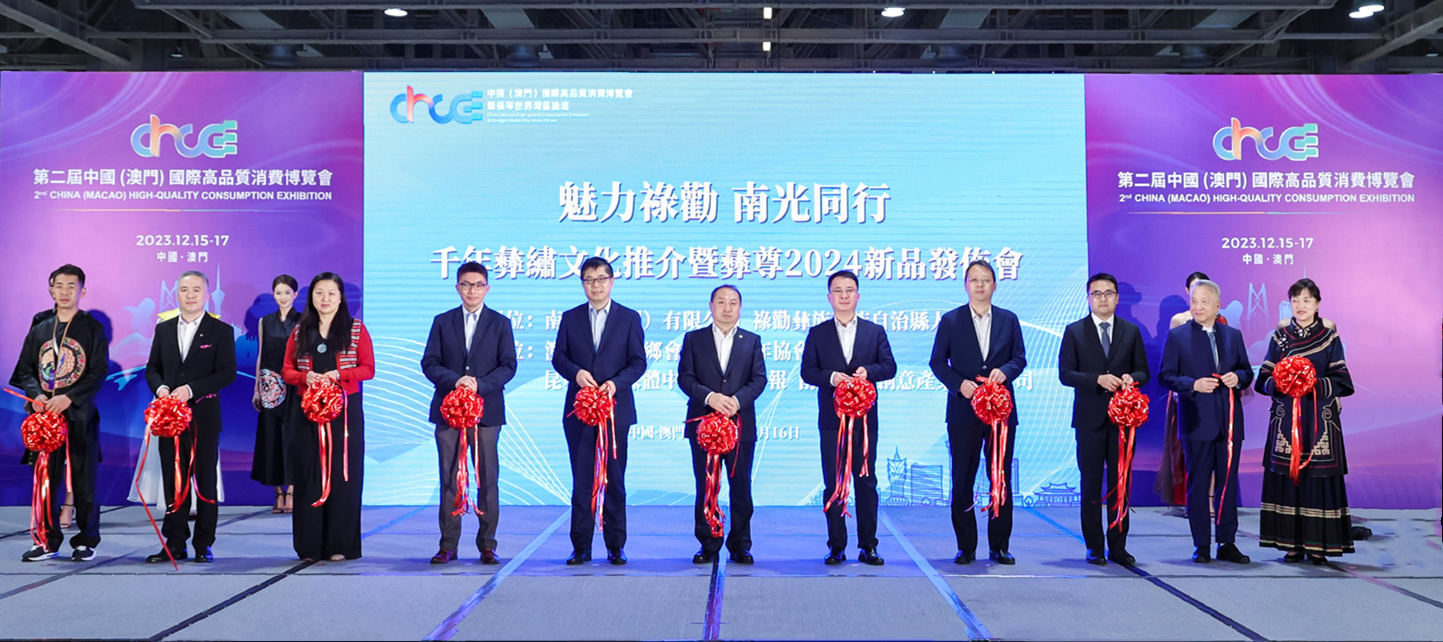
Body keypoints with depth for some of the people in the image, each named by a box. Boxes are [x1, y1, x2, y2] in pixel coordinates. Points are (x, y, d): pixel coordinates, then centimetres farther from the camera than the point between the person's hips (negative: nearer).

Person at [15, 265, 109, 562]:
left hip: (80, 415, -3)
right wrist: (36, 395, -8)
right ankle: (48, 542, 14)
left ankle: (86, 542, 9)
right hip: (45, 414, 3)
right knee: (46, 478, 5)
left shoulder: (93, 329, 2)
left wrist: (69, 398, -16)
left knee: (84, 479, 0)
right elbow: (25, 370, 12)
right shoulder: (39, 330, 13)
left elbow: (99, 372, -5)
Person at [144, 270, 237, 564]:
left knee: (205, 480, 2)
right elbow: (152, 368, 13)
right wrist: (160, 388, -8)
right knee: (173, 481, 7)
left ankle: (203, 545, 9)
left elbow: (227, 372, -8)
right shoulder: (163, 329, 13)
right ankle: (175, 543, 15)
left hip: (204, 416, -3)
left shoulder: (221, 331, 0)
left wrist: (190, 389, -17)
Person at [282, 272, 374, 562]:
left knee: (343, 473, -2)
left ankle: (340, 545, 4)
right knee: (308, 475, 1)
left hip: (345, 410, -2)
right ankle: (310, 545, 8)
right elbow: (287, 370, 11)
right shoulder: (300, 331, 12)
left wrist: (338, 375, -14)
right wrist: (305, 377, -10)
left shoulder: (356, 329, 5)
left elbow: (368, 369, 0)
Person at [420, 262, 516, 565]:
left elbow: (508, 366, 0)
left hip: (487, 410, -1)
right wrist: (455, 380, -13)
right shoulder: (442, 322, 11)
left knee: (487, 479, 1)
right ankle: (448, 545, 10)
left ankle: (487, 545, 8)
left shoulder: (500, 323, 7)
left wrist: (480, 385, -15)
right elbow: (429, 363, 4)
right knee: (449, 480, 4)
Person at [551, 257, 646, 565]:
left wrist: (616, 382, -16)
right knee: (581, 479, 4)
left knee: (614, 478, 3)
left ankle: (615, 546, 12)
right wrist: (576, 372, -14)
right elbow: (558, 357, 7)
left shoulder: (630, 318, 5)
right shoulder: (570, 318, 10)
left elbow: (638, 362, 1)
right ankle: (581, 547, 10)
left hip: (615, 408, -1)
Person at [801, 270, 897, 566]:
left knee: (866, 481, 3)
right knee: (833, 483, 3)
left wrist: (869, 370, -18)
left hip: (865, 416, 0)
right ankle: (836, 546, 10)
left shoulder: (875, 331, 9)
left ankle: (867, 546, 10)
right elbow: (807, 371, 0)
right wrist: (831, 377, -18)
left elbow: (890, 366, 2)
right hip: (832, 418, 0)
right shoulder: (817, 333, 7)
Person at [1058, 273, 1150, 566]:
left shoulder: (1131, 331, 10)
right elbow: (1065, 373, -3)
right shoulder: (1074, 331, 3)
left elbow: (1143, 372, 10)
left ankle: (1117, 547, 13)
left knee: (1120, 483, 5)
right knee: (1091, 484, 3)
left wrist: (1131, 378, -13)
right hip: (1090, 418, -2)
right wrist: (1098, 379, -17)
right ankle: (1094, 548, 10)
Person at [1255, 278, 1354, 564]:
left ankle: (1318, 544, 3)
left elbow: (1342, 381, 1)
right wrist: (1279, 383, -14)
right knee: (1287, 474, -1)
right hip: (1286, 419, 1)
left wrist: (1317, 384, -16)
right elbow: (1264, 379, 6)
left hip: (1320, 419, -1)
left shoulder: (1330, 338, 5)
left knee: (1318, 475, -5)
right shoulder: (1279, 338, 9)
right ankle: (1293, 543, 6)